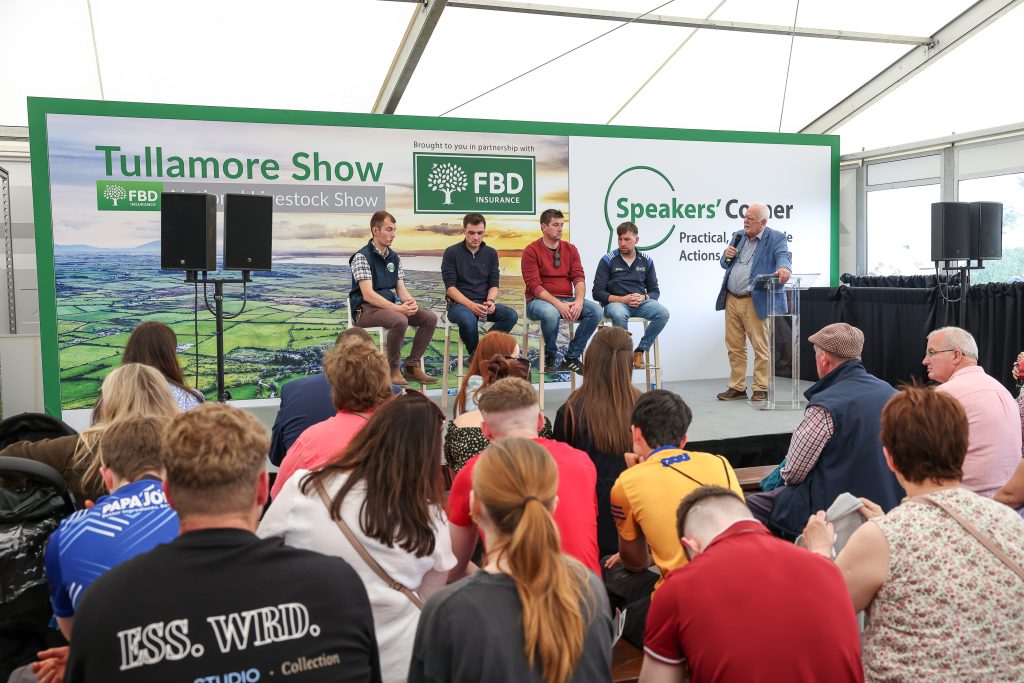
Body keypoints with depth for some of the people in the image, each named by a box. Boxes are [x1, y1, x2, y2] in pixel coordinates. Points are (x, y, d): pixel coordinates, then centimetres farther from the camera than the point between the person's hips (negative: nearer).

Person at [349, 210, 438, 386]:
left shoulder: (394, 257, 14)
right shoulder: (362, 257, -10)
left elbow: (401, 288, 12)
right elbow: (368, 295, -18)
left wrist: (410, 302, -12)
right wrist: (398, 308, -26)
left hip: (391, 307, 8)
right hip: (366, 310, -7)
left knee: (430, 317, -9)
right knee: (400, 320, -36)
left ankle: (411, 366, -2)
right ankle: (392, 370, -16)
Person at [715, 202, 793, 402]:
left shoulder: (776, 238, -3)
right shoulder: (738, 236, 15)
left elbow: (783, 255, -21)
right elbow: (725, 264, 22)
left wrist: (784, 267, -44)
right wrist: (726, 256, -2)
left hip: (755, 302, -6)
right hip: (732, 300, 6)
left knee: (761, 347, 0)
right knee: (734, 347, 11)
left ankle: (761, 389, 10)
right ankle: (736, 387, 20)